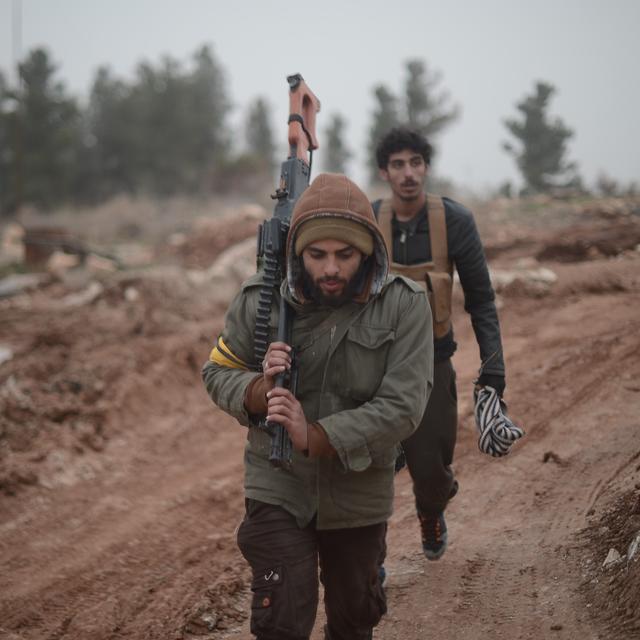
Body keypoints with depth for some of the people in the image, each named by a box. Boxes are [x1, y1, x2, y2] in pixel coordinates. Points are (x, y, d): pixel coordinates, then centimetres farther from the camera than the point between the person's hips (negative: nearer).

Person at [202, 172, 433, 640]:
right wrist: (260, 389, -24)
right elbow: (218, 374, -1)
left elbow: (401, 408, -21)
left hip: (360, 498, 1)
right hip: (278, 492, -1)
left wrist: (313, 437, -29)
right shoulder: (261, 299, -13)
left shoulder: (404, 306, -16)